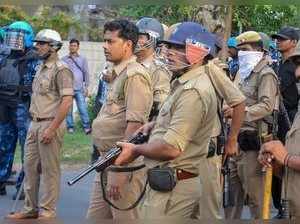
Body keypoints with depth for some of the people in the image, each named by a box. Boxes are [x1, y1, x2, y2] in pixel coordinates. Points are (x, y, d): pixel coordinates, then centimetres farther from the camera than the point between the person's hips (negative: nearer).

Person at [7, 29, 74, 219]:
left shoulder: (61, 70, -11)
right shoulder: (41, 69, 16)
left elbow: (67, 101, -19)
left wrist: (51, 129, -21)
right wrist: (34, 122, 15)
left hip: (50, 125, -9)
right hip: (34, 124, 9)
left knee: (50, 170, -1)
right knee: (30, 167, 11)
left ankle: (47, 211, 6)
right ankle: (31, 208, 20)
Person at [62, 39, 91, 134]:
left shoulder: (82, 59, 9)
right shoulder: (64, 59, 6)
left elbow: (86, 73, 9)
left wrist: (86, 87, 3)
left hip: (79, 89, 0)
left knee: (83, 109, -6)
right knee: (68, 110, 3)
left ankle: (86, 127, -3)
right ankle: (70, 127, 9)